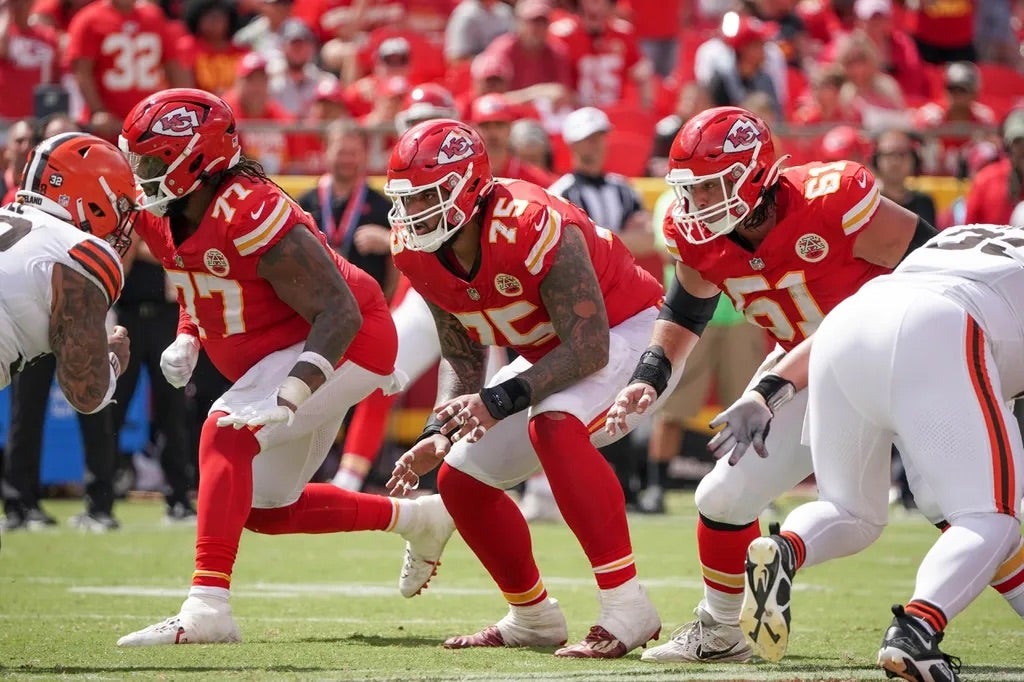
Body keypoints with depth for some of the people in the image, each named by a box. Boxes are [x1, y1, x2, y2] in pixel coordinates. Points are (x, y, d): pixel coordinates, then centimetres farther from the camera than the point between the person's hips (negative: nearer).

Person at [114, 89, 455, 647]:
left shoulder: (248, 213, -30)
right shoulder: (162, 218, -4)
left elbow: (339, 312, -32)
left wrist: (288, 397, -42)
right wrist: (186, 343, -4)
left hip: (346, 343, -10)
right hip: (274, 356, 10)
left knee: (228, 433, -29)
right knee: (264, 510, 16)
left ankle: (206, 609, -35)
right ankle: (417, 519, 35)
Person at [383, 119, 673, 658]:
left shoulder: (533, 228, -34)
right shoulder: (418, 253, -9)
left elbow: (589, 349, -33)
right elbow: (462, 359, 2)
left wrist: (499, 402, -39)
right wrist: (439, 433, -14)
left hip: (627, 330, -9)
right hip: (550, 350, 9)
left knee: (554, 426, -36)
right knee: (461, 481, 6)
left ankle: (627, 610, -34)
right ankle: (534, 620, 27)